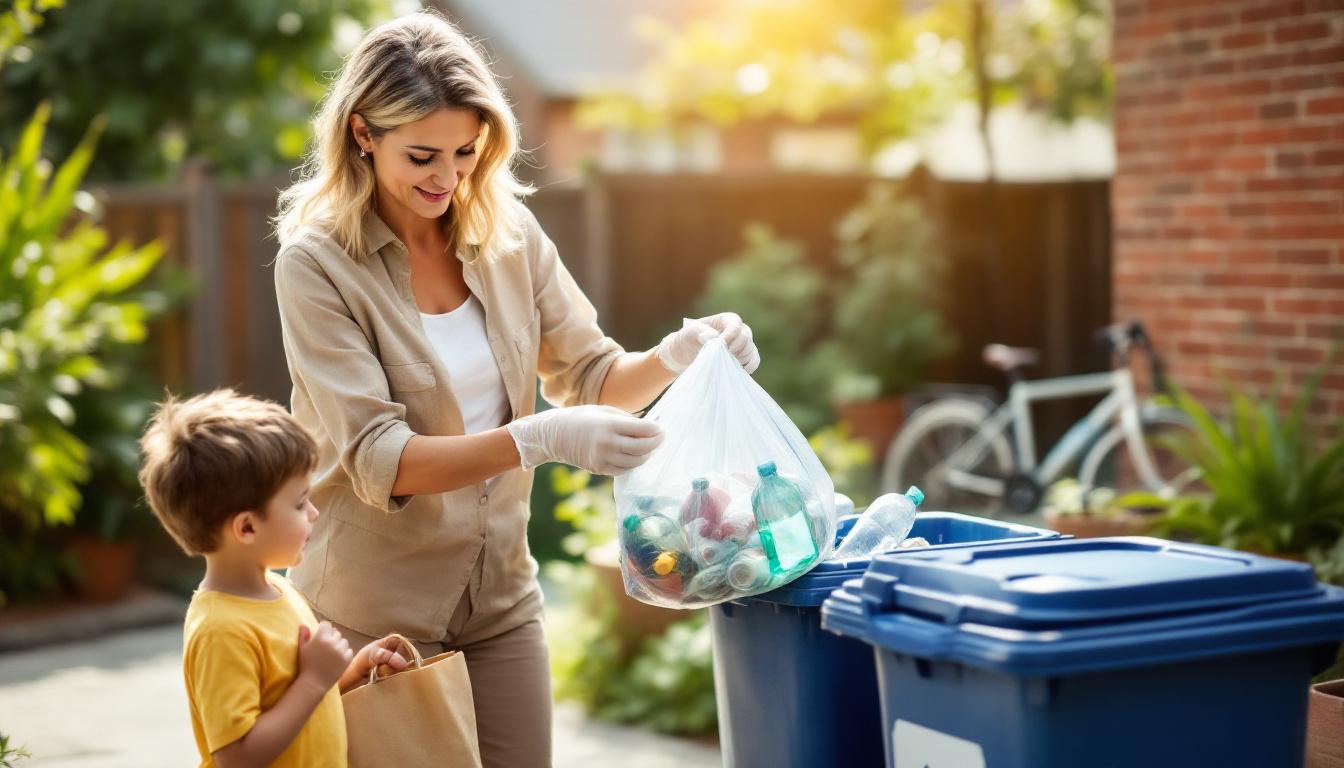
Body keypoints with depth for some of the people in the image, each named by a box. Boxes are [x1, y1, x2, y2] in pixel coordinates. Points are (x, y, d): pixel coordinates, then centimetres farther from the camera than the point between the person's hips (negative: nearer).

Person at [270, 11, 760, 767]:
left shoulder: (510, 232, -1)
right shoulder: (317, 265, -14)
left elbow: (591, 378, 6)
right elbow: (377, 460, -21)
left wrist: (674, 357, -15)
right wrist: (539, 440, -33)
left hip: (502, 597, 4)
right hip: (376, 611, -4)